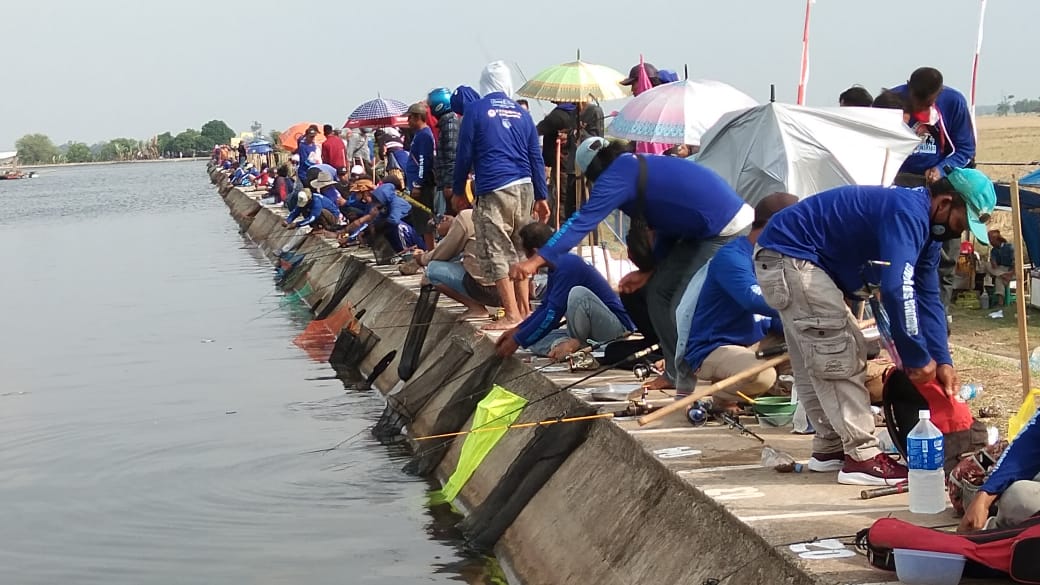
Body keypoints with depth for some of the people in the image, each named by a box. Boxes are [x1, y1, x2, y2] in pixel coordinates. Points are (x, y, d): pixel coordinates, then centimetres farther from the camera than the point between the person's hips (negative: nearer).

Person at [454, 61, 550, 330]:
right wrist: (541, 197, 17)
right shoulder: (522, 114, 13)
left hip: (493, 189, -5)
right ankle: (525, 308, 17)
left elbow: (464, 154, 1)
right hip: (524, 187, 5)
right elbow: (536, 157, 14)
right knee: (520, 249, 15)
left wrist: (458, 190, 12)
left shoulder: (475, 110, 1)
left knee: (496, 252, -3)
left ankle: (512, 315, -7)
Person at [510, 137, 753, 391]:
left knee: (684, 308, -8)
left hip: (728, 230, -10)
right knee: (659, 291, 12)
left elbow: (582, 221, -23)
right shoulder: (639, 166, 15)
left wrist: (536, 261, -27)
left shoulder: (618, 175, -13)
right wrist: (649, 269, 16)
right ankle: (677, 373, 15)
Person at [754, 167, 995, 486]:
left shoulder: (924, 226, 11)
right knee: (839, 357, -13)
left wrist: (942, 360, 7)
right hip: (788, 255, -11)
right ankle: (862, 457, -13)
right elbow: (897, 289, -31)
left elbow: (928, 298, 14)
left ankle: (831, 448, 21)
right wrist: (917, 357, -22)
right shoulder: (908, 212, -23)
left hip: (796, 262, 11)